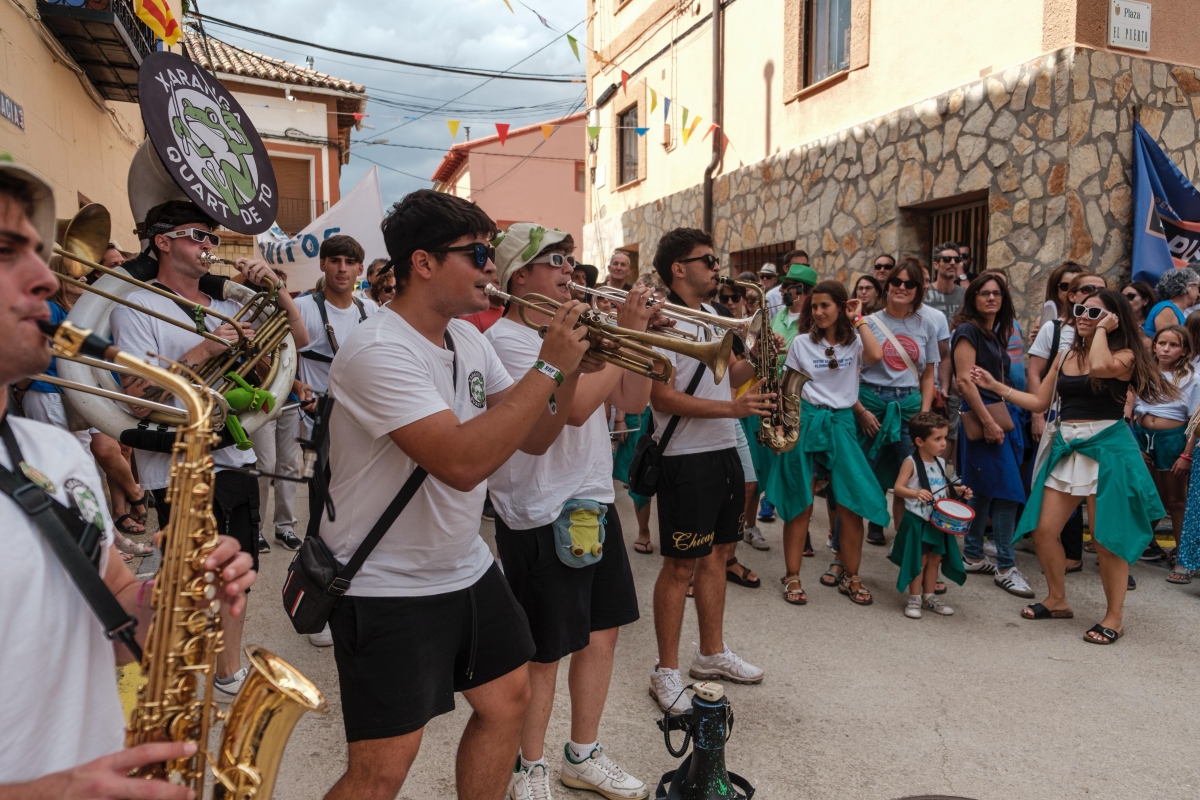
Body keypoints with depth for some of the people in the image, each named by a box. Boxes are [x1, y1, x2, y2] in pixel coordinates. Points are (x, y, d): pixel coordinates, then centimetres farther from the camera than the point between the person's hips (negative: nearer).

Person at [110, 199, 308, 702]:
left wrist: (274, 287, -3)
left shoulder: (226, 304, 11)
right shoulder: (139, 306, -7)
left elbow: (298, 338, 11)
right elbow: (136, 398, -17)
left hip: (236, 458, 7)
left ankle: (230, 672, 34)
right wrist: (202, 351, -23)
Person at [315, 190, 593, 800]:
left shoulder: (468, 338, 3)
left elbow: (532, 438, 7)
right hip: (387, 587, -8)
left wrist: (570, 365, -9)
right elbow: (462, 462, -34)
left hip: (466, 568, 8)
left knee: (507, 700, 17)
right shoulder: (379, 351, -23)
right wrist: (548, 366, -27)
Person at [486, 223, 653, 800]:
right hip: (539, 515, -8)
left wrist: (635, 336, -4)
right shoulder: (505, 339, -15)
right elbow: (575, 406, -26)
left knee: (601, 633, 16)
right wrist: (626, 336, -18)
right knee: (544, 651, 6)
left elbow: (633, 401, 9)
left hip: (594, 501, 8)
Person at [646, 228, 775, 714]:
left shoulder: (713, 315, 14)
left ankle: (712, 654, 31)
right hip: (686, 459, -9)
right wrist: (731, 408, -26)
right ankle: (666, 671, 13)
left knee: (718, 552, 16)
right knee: (681, 564, -1)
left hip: (724, 451, 9)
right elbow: (662, 398, -22)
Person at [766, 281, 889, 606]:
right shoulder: (802, 343, 2)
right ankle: (792, 577, 11)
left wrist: (858, 320, -9)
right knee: (800, 504, 3)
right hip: (805, 422, -1)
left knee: (853, 504, 1)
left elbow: (876, 355, -20)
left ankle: (850, 576, 18)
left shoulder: (854, 341, 3)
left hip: (841, 424, 1)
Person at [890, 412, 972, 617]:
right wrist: (916, 493, -38)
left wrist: (958, 490, 1)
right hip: (917, 521, -7)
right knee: (919, 560, 1)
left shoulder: (940, 462, 7)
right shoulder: (911, 462, -15)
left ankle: (929, 597, 29)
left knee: (935, 559, 14)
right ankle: (914, 599, 15)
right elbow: (898, 488, -22)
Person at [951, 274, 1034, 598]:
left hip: (1001, 415, 9)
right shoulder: (968, 330, -9)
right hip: (982, 417, -9)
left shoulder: (996, 334, 17)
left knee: (984, 491, 13)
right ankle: (1006, 567, -3)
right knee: (1008, 491, -9)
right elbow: (964, 379, -17)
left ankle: (973, 555, 22)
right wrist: (987, 421, -20)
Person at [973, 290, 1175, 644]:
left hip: (1107, 448, -5)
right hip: (1067, 448, 6)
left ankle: (1114, 618, 15)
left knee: (1106, 537, -1)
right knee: (1043, 531, 4)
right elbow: (1040, 401, 13)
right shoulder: (1065, 356, 11)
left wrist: (1102, 329, -14)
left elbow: (1100, 366, -29)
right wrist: (995, 386, 9)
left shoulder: (1124, 356, -4)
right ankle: (1057, 601, 24)